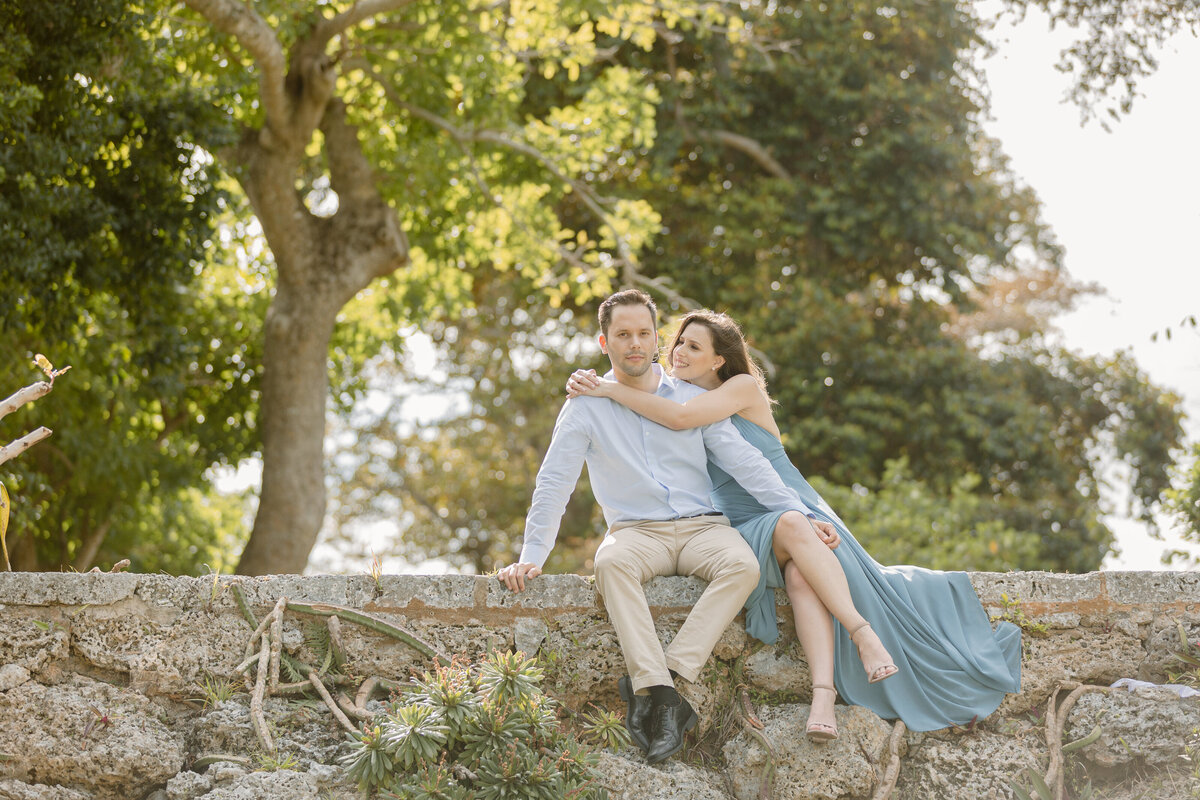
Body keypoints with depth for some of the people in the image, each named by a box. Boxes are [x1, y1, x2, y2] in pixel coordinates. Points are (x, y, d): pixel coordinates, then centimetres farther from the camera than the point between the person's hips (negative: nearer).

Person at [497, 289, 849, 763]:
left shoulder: (693, 399, 12)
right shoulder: (586, 407, 7)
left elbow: (745, 462, 6)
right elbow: (553, 484, 2)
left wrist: (795, 515, -7)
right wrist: (531, 558, -9)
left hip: (702, 527, 1)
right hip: (636, 531, -1)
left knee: (743, 564, -32)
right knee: (611, 562, -37)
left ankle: (657, 684, -38)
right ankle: (662, 693, -45)